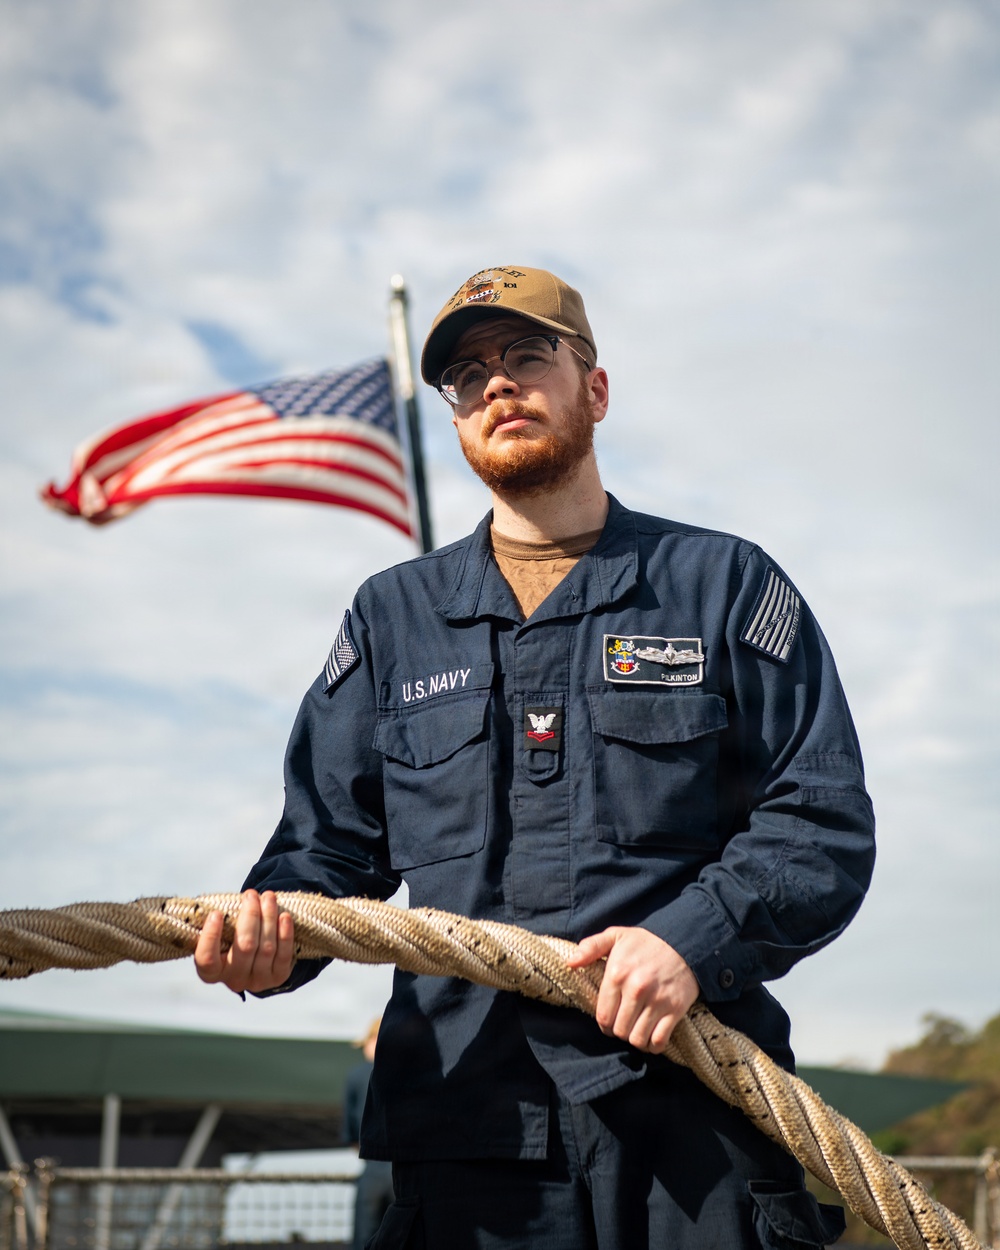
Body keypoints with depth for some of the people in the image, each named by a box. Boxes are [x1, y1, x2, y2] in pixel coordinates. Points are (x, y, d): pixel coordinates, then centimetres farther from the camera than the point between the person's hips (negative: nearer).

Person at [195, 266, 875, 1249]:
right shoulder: (391, 616, 17)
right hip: (467, 1128, 2)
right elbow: (328, 844, 15)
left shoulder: (725, 585, 10)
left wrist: (696, 938, -15)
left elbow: (827, 820, 3)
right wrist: (265, 928, -8)